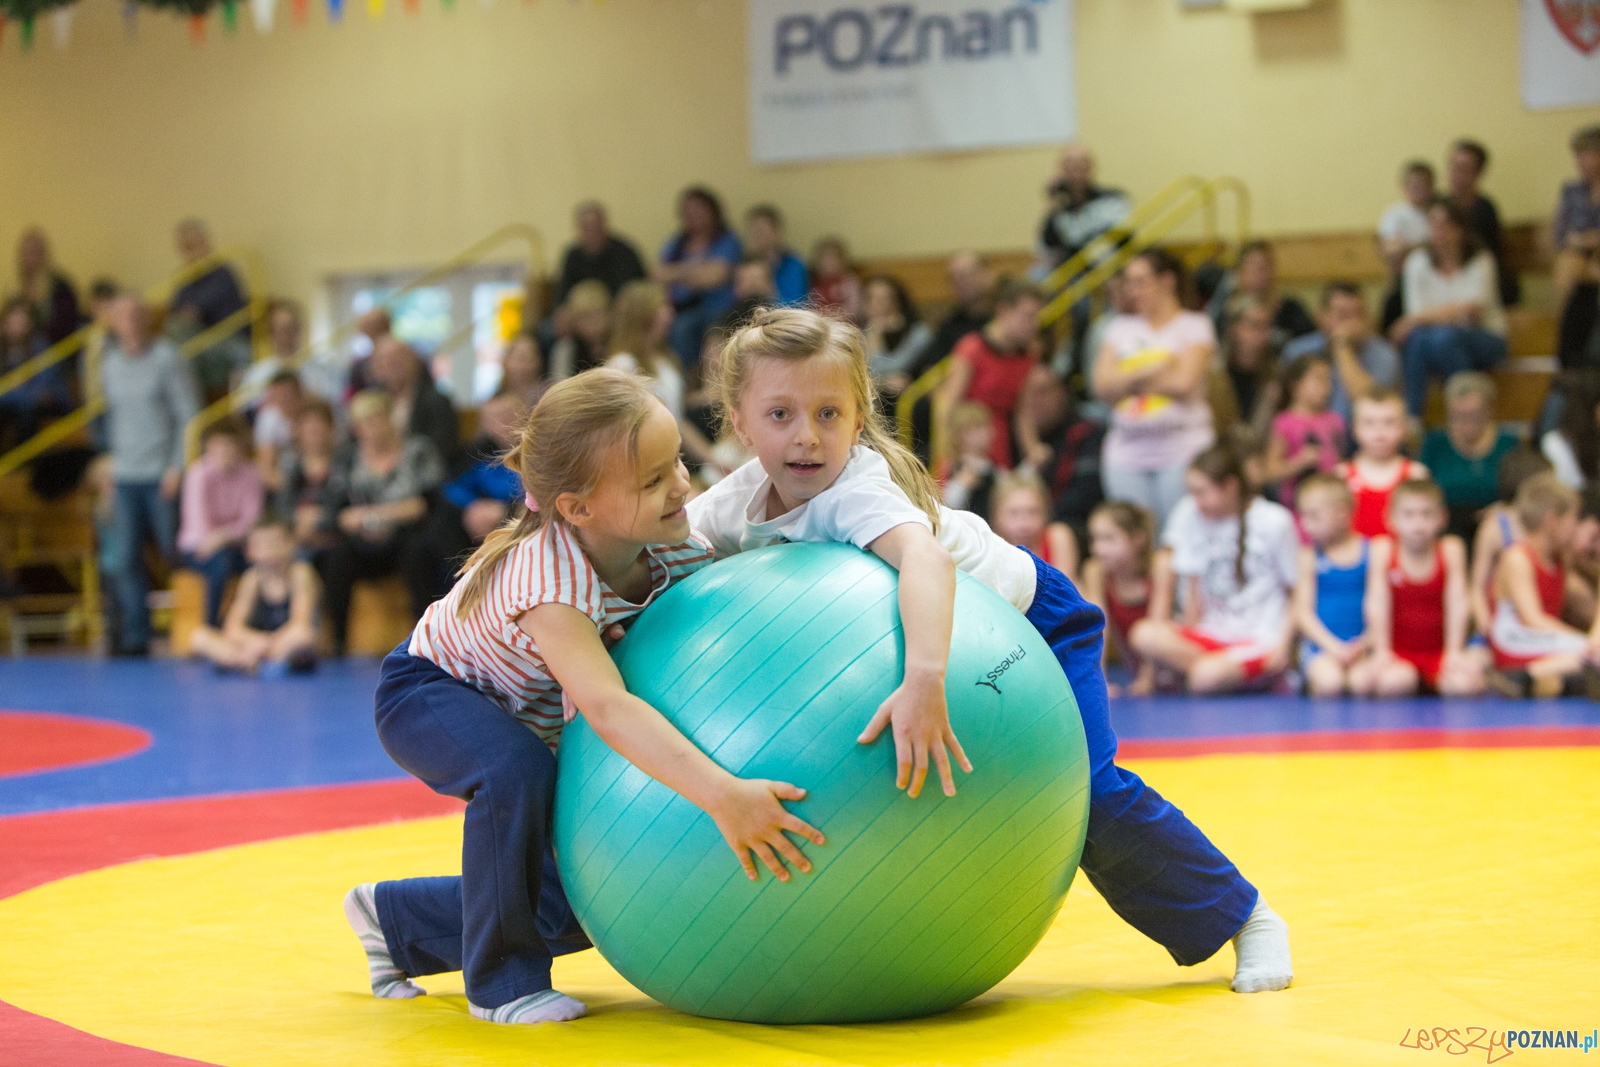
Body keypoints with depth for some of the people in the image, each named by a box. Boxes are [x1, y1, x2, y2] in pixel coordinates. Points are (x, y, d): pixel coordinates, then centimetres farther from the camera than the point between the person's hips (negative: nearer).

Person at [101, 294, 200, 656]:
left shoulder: (166, 358, -3)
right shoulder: (109, 364, 11)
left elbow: (188, 414, -5)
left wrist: (177, 467, -10)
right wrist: (113, 458, 12)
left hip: (163, 474, -4)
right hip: (126, 477, 4)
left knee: (174, 554, -2)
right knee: (123, 561, -3)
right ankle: (135, 636, 4)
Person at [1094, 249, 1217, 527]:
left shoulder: (1195, 325, 4)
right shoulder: (1121, 327, 17)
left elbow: (1183, 383, -11)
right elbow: (1102, 387, 4)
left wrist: (1129, 382, -1)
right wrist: (1151, 371, -9)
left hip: (1182, 453, -4)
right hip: (1126, 454, 4)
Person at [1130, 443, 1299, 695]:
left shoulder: (1274, 522, -6)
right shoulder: (1189, 514, 2)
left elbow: (1296, 592, 0)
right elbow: (1192, 582, 8)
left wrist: (1283, 644, -10)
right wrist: (1190, 626, -4)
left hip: (1262, 640, -4)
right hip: (1213, 634, 4)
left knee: (1207, 676, -34)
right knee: (1145, 634, -25)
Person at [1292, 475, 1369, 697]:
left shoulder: (1371, 551, 5)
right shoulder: (1309, 556, 6)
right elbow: (1303, 612, 3)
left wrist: (1364, 643, -12)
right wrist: (1334, 647, -10)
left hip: (1363, 645, 0)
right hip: (1321, 645, 0)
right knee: (1329, 681, -31)